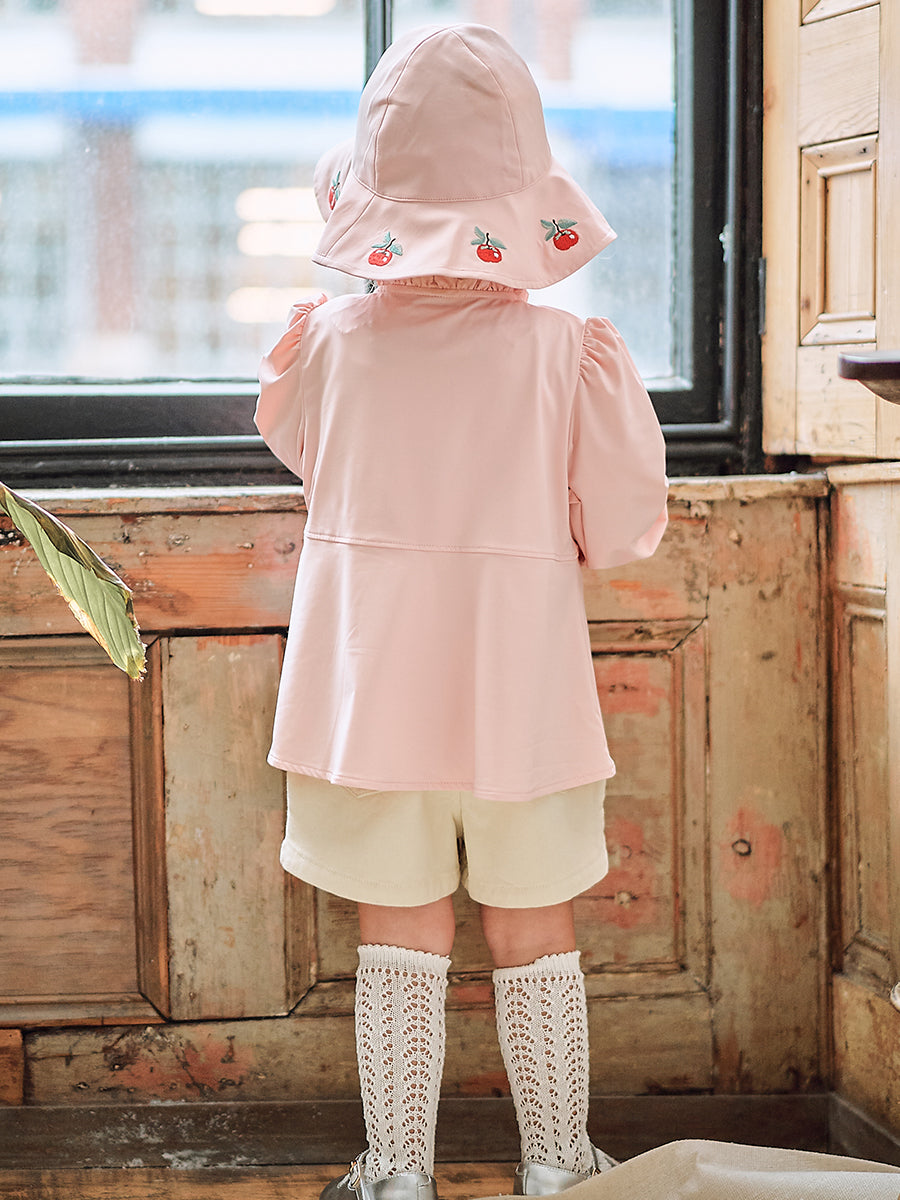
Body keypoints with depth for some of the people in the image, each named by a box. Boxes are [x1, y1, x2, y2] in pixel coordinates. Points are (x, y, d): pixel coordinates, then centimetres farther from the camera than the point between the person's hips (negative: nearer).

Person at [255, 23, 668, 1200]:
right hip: (518, 692, 0)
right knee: (534, 939, 12)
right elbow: (620, 531, -4)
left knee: (399, 941, 10)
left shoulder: (336, 340, -7)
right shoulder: (562, 351, -10)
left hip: (372, 689, 1)